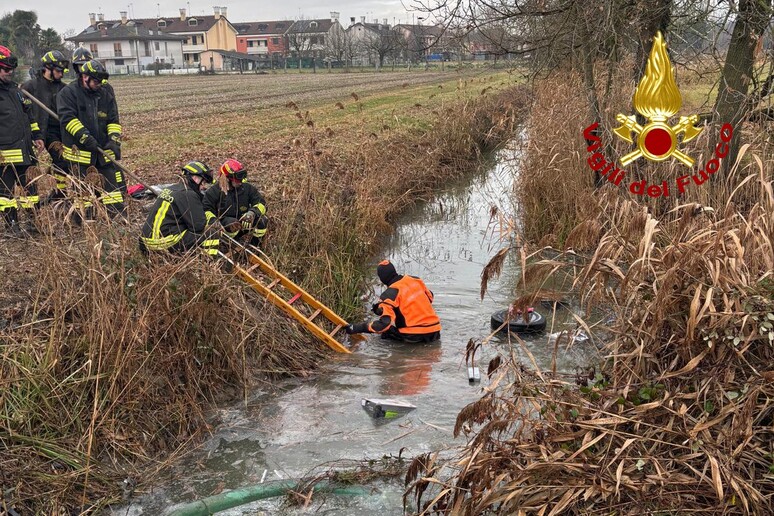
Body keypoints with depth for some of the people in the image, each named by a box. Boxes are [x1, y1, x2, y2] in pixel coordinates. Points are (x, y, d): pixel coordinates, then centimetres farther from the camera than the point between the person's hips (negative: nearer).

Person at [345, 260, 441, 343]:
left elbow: (384, 323, -19)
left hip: (414, 335, -6)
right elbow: (430, 297, 20)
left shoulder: (389, 294, -12)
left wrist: (357, 328, -14)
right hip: (434, 331, 6)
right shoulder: (415, 280, 6)